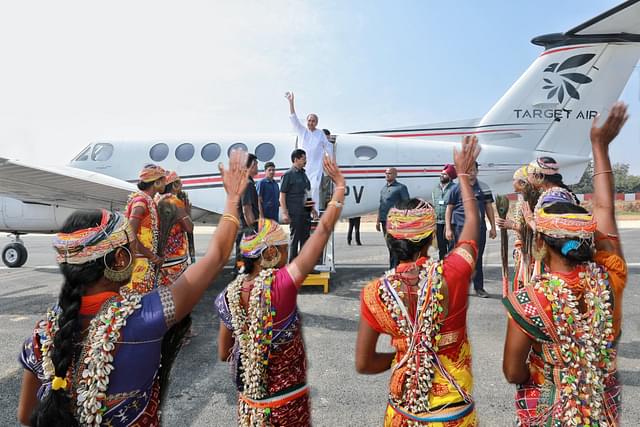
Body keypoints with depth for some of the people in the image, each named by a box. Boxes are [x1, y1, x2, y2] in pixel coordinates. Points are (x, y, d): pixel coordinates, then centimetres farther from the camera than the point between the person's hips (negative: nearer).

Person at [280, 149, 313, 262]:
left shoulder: (303, 174, 16)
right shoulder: (288, 175, -7)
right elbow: (282, 195, -10)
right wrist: (284, 213, -16)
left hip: (306, 212, 7)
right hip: (295, 213, -7)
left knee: (305, 238, 11)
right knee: (295, 239, -2)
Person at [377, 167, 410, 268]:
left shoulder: (401, 187, -1)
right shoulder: (383, 188, 18)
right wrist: (378, 221, 18)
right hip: (385, 221, 6)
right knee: (389, 245, 11)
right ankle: (392, 268, 19)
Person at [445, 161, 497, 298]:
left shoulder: (484, 188, 11)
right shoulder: (456, 189, 3)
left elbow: (489, 208, 13)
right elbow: (449, 210, 3)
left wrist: (493, 227, 8)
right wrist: (448, 229, -4)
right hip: (461, 227, -2)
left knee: (478, 258, 7)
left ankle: (479, 288, 15)